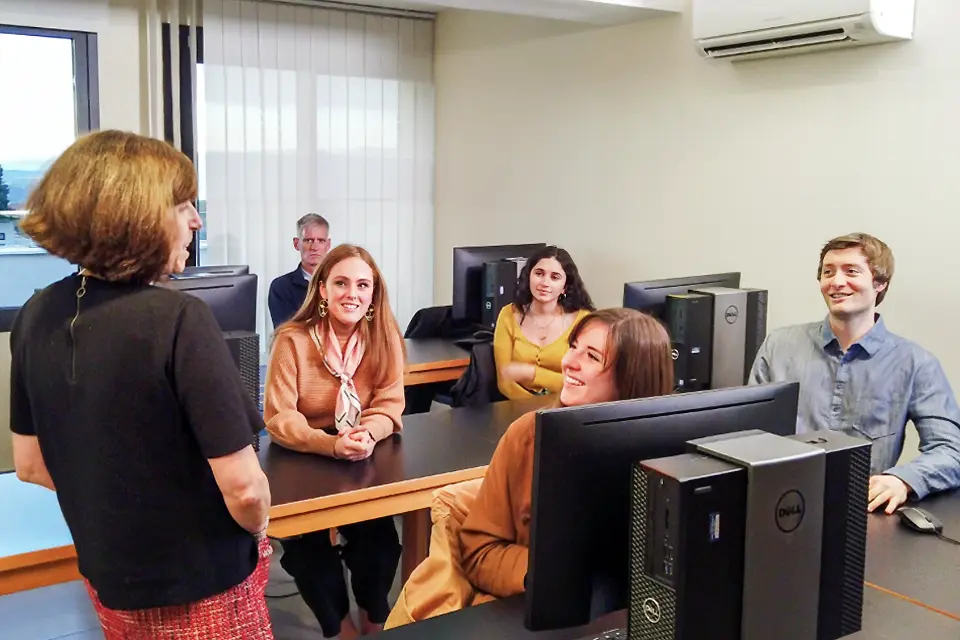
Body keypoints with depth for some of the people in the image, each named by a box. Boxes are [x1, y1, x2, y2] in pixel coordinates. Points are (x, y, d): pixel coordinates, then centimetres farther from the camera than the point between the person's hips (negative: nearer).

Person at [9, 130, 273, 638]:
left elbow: (30, 465, 4)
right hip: (202, 591, -6)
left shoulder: (37, 315, -6)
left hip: (107, 579, 6)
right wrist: (256, 533, -5)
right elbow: (242, 488, -25)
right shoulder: (178, 319, -26)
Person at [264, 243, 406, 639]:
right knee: (306, 543, -20)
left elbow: (389, 404, -8)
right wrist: (331, 445, -37)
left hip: (364, 464, 2)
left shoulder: (385, 337, -7)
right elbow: (278, 419, -19)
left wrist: (367, 435, -32)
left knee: (378, 534, -20)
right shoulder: (292, 340, -15)